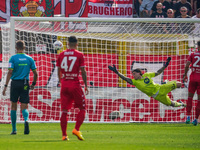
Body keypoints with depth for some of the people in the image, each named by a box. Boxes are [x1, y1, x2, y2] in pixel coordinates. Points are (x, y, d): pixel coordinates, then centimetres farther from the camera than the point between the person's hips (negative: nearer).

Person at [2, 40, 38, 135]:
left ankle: (14, 129, 14)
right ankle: (26, 120, -32)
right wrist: (33, 84, 20)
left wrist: (5, 86, -11)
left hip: (15, 83, -1)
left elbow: (10, 72, -10)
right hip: (25, 84, 1)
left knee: (13, 106, 12)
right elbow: (35, 73, 4)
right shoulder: (29, 59, 5)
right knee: (24, 107, 2)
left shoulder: (13, 58, -2)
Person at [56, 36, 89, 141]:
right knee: (82, 109, 8)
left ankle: (64, 135, 0)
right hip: (75, 84, -3)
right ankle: (76, 129, -9)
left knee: (64, 111, 4)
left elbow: (58, 71, 11)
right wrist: (86, 86, 3)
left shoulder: (61, 55, 8)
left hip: (64, 85, 3)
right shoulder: (79, 55, -1)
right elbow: (83, 72, -3)